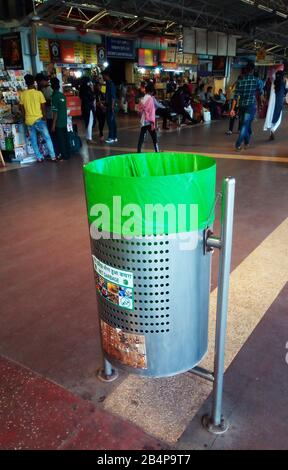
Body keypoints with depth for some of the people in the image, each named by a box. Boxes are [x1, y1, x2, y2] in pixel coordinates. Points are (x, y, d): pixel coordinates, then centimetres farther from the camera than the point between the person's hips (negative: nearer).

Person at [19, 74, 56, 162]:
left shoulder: (22, 94, 0)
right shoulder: (39, 93, -9)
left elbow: (22, 109, 6)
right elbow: (43, 108, -6)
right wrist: (45, 118, 7)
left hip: (29, 121, 3)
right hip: (39, 119, -3)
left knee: (33, 141, 11)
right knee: (47, 138, 5)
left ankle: (39, 158, 15)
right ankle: (53, 157, 3)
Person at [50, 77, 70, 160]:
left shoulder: (54, 97, -15)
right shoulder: (63, 95, 5)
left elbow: (55, 112, -17)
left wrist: (53, 125, -14)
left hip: (58, 123, -7)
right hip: (64, 121, 7)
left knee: (60, 140, 2)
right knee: (65, 138, 14)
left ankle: (64, 156, 7)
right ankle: (68, 154, 22)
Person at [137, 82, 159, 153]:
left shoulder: (142, 99, 9)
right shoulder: (150, 98, -9)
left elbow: (139, 109, 11)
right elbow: (151, 111, -13)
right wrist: (152, 122, -15)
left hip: (143, 122, 6)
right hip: (149, 122, -6)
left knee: (141, 137, 7)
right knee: (154, 137, -1)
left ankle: (139, 151, 4)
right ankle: (157, 151, -1)